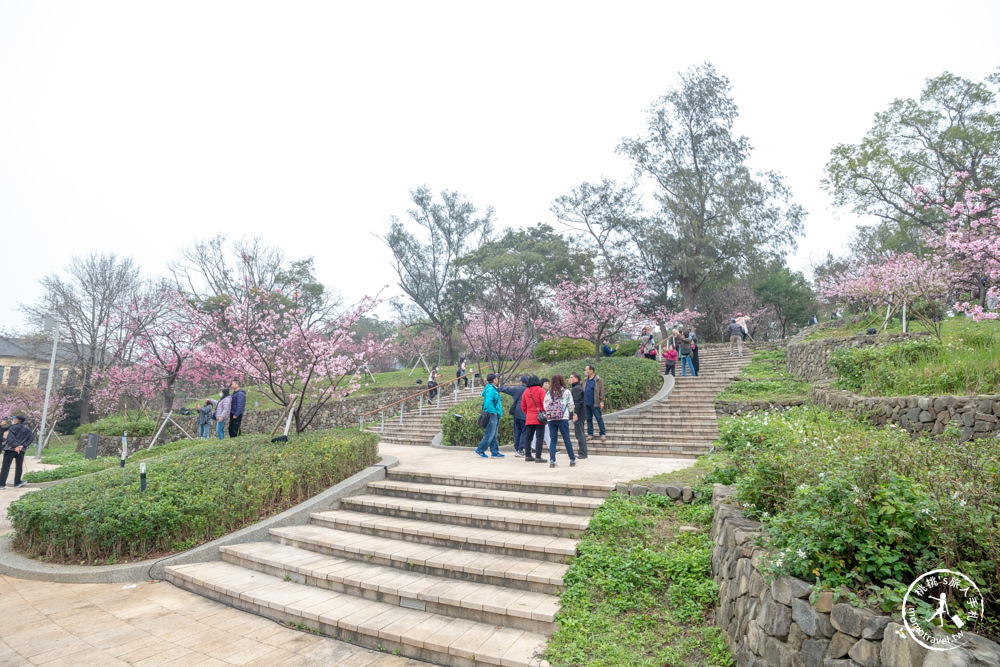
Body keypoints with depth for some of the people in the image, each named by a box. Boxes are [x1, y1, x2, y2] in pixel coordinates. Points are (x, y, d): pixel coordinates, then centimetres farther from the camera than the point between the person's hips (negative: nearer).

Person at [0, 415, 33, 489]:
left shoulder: (13, 427, -4)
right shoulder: (27, 430, 8)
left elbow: (10, 438, -16)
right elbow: (31, 438, 0)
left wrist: (15, 446, -17)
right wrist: (23, 445, -4)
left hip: (10, 449, -4)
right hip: (21, 451, 4)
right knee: (19, 467, 11)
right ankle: (17, 483, 13)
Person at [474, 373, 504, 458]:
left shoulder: (493, 389, 17)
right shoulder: (490, 389, -14)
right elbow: (488, 402, -26)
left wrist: (499, 410, 14)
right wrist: (493, 411, -19)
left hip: (495, 416, 10)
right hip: (492, 416, -10)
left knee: (493, 435, 11)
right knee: (489, 435, -6)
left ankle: (495, 452, 15)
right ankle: (480, 450, 4)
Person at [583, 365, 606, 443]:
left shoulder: (598, 380, -6)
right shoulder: (585, 381, 12)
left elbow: (601, 391, -8)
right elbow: (583, 391, 17)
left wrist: (602, 401, -12)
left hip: (595, 404, -6)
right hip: (587, 404, 6)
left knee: (599, 419, -1)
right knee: (588, 419, 10)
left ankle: (602, 435, 5)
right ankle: (590, 434, 19)